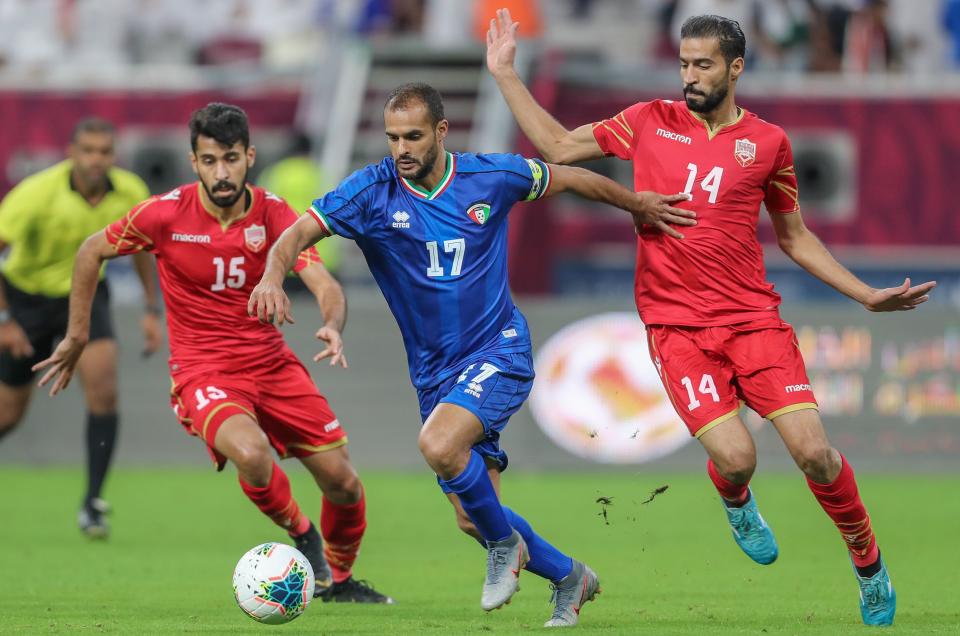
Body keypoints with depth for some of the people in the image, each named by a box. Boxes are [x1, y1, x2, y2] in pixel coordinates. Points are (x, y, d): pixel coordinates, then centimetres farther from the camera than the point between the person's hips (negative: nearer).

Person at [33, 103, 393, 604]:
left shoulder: (272, 213, -6)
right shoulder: (167, 213, -11)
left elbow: (325, 286, -14)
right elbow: (92, 251, 4)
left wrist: (332, 327, -37)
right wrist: (77, 335, 6)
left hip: (270, 359, 3)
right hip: (201, 370, -3)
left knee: (342, 482, 0)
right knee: (251, 453, -35)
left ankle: (337, 579, 32)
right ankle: (300, 533, -2)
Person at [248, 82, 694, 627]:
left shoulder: (492, 177, -8)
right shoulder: (372, 191, -9)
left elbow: (567, 178, 10)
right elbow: (298, 234, -16)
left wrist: (638, 204, 23)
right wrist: (273, 278, -38)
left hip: (498, 351, -4)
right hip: (435, 372, 4)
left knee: (439, 445, -31)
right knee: (473, 518, 4)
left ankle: (505, 543, -5)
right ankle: (569, 577, 30)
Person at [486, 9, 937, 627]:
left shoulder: (767, 142, 5)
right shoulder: (650, 123, 5)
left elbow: (795, 237, 15)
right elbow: (558, 146, 11)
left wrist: (868, 296, 9)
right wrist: (506, 73, 8)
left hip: (754, 316, 0)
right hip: (677, 325, 0)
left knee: (814, 453, -11)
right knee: (735, 456, -19)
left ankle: (869, 563, 14)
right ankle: (737, 503, 21)